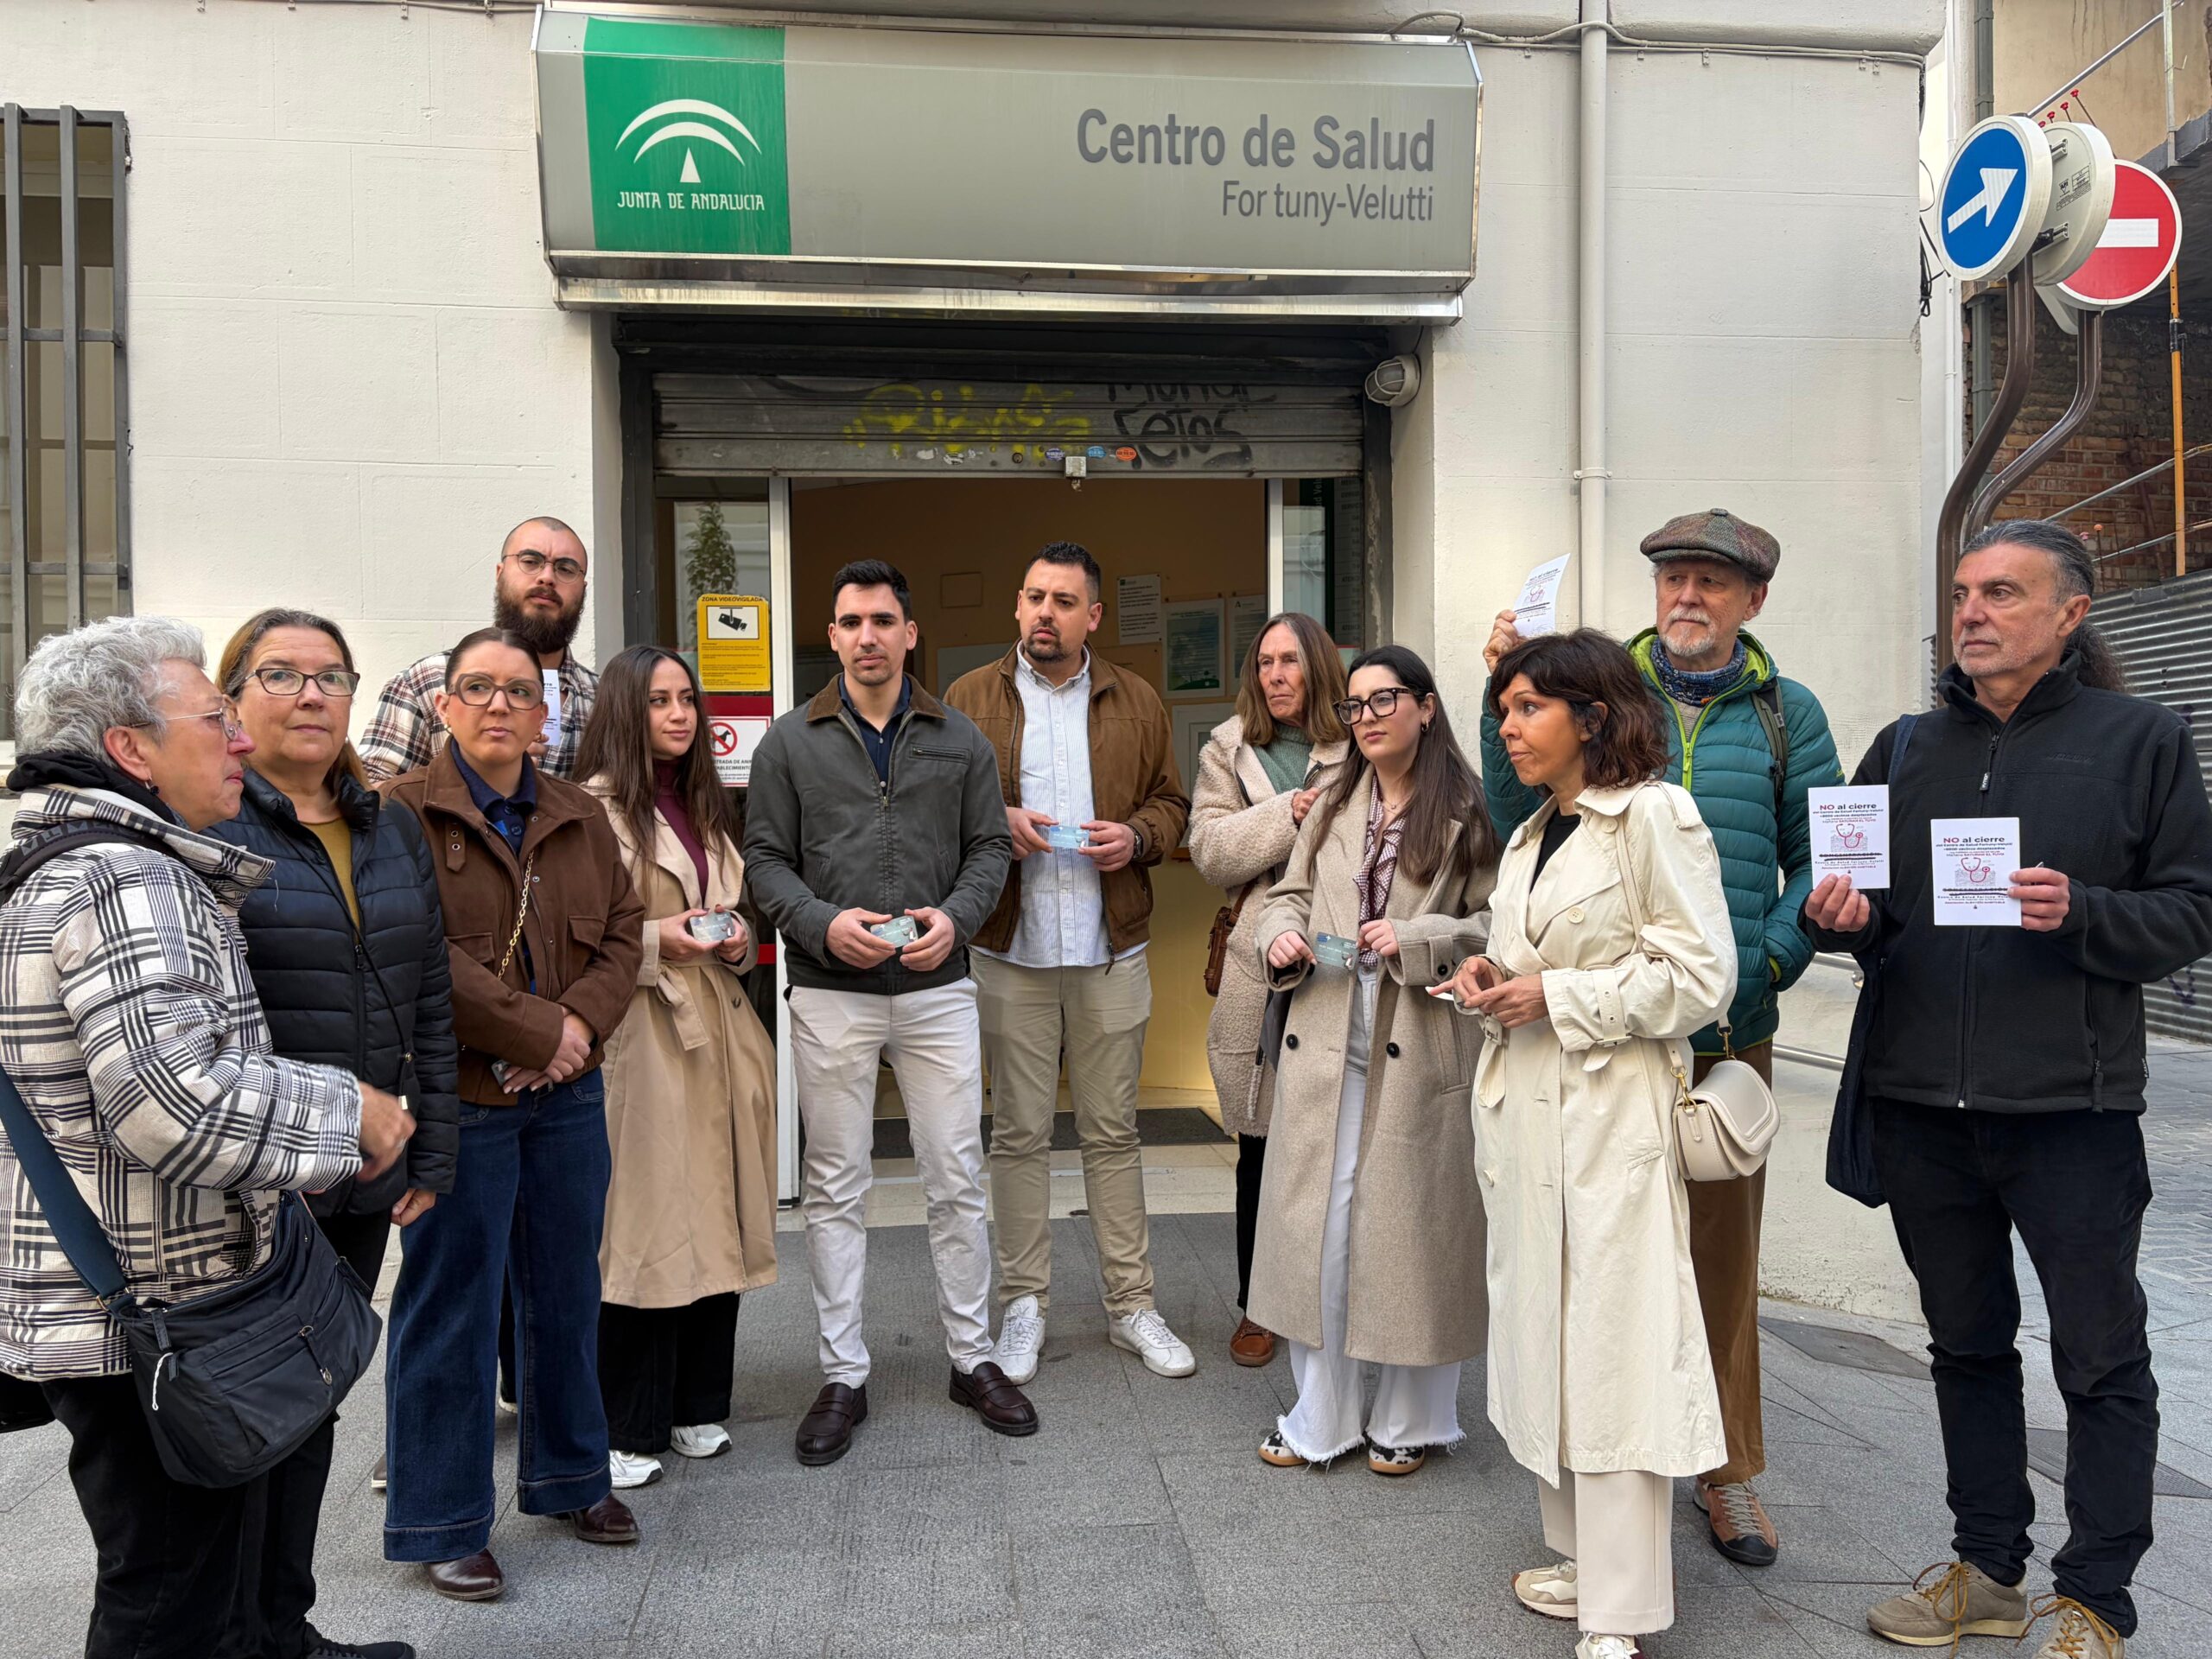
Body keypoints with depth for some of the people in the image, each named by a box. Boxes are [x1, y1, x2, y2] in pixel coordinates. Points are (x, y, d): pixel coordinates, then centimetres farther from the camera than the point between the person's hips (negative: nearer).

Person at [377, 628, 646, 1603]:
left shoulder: (581, 819, 10)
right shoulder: (403, 815, -7)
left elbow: (623, 931, 7)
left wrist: (583, 1022, -11)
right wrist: (536, 1029, -17)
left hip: (568, 1097, 6)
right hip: (456, 1099, -5)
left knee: (567, 1293, 17)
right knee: (451, 1310, 5)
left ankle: (570, 1476, 35)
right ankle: (443, 1523, 21)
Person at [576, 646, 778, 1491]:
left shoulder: (709, 807, 18)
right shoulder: (595, 806, -7)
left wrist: (736, 942, 7)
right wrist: (657, 941, -17)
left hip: (718, 1025, 7)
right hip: (640, 1033, -7)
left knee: (715, 1215, 9)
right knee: (643, 1224, -3)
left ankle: (696, 1406, 23)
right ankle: (627, 1428, 12)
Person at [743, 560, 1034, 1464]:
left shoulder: (960, 739, 8)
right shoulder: (791, 743, 4)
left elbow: (988, 847, 8)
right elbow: (764, 858, 2)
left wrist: (956, 916, -11)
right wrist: (824, 922, -14)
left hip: (937, 988, 1)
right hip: (830, 993, -1)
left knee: (957, 1180, 7)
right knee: (836, 1189, 7)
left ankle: (972, 1356, 23)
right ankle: (843, 1374, 20)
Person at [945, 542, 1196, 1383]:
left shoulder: (1137, 702, 9)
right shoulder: (970, 699, 4)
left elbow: (1171, 803, 13)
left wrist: (1137, 834, -7)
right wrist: (995, 823, -13)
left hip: (1112, 949, 1)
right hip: (1009, 946, -1)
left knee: (1113, 1130, 9)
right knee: (1020, 1132, 7)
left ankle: (1131, 1304, 21)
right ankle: (1024, 1305, 21)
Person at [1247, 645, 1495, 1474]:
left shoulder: (1468, 808, -4)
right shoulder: (1334, 804, 13)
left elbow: (1496, 925, -5)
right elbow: (1289, 893, 18)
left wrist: (1417, 940, -17)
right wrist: (1282, 936, -2)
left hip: (1420, 1051, -4)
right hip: (1324, 1042, 5)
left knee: (1411, 1231, 6)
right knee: (1315, 1228, 8)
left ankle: (1408, 1421, 26)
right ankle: (1320, 1415, 25)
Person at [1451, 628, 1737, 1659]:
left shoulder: (1655, 817, -9)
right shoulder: (1530, 837, 17)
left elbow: (1700, 977, -14)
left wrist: (1555, 998, -16)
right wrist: (1490, 976, 5)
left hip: (1612, 1119, -8)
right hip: (1523, 1115, 8)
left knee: (1614, 1352, -4)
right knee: (1546, 1340, 14)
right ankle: (1585, 1560, 30)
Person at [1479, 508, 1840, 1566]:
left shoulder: (1785, 713, 7)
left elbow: (1817, 862, 6)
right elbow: (1520, 821, -3)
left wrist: (1766, 966, -7)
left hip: (1731, 1030, 1)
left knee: (1724, 1243, 12)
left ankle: (1728, 1469, 28)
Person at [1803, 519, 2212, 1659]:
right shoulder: (1906, 750, 10)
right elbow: (1859, 912, 13)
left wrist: (2080, 912, -20)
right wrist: (1843, 919, -9)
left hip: (2073, 1105, -4)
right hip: (1921, 1104, 4)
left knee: (2100, 1360, 6)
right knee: (1966, 1345, 15)